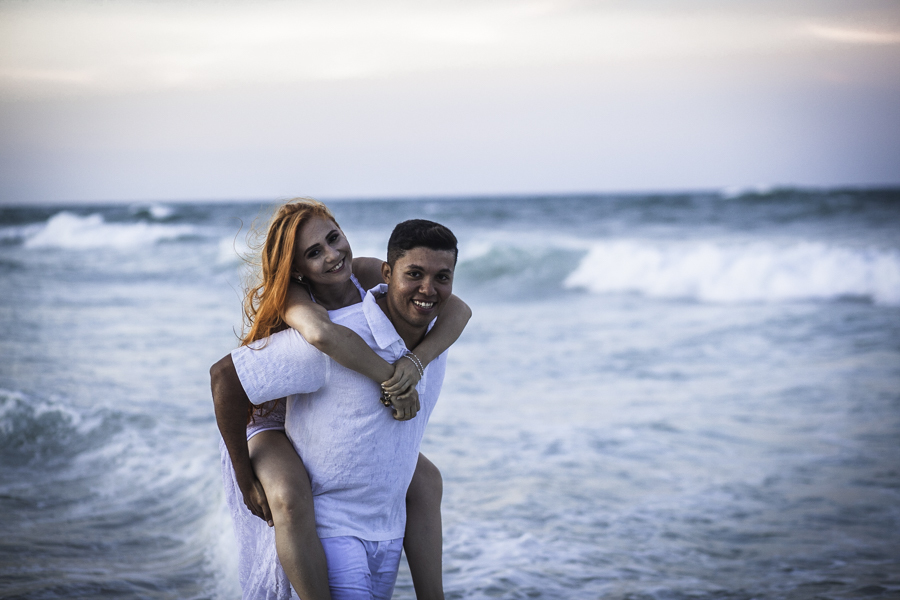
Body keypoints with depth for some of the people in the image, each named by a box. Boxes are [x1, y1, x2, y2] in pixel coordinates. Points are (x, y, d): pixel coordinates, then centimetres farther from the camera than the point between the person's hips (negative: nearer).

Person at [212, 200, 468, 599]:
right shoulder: (294, 297, -31)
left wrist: (416, 361, -41)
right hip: (271, 420, -6)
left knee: (424, 479, 3)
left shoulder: (366, 273, -17)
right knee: (292, 500, -37)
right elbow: (322, 333, -58)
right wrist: (390, 377, -50)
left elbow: (457, 308, -24)